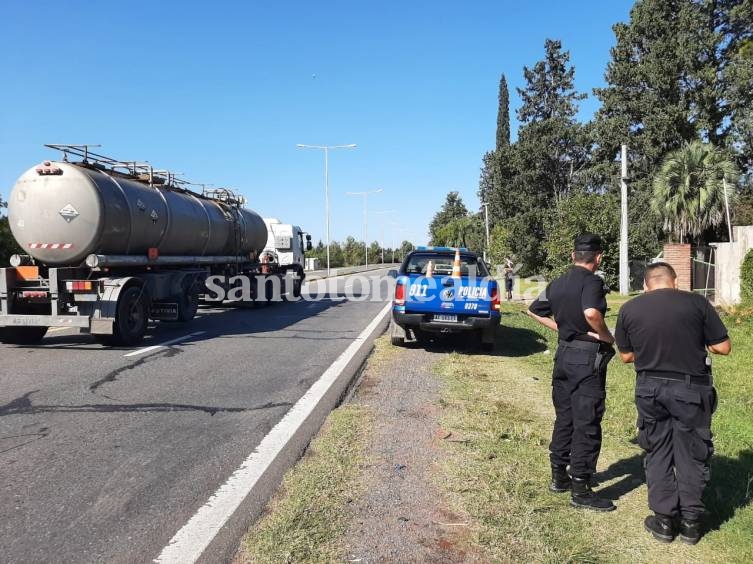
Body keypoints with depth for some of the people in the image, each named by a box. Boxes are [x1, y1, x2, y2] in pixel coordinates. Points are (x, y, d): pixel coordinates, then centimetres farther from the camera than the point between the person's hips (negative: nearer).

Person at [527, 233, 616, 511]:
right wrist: (606, 336, -18)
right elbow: (591, 312, -34)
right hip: (588, 358, -7)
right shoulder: (592, 282, -15)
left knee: (563, 418, 17)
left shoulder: (557, 284, 7)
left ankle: (559, 476, 27)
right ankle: (580, 490, 5)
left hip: (564, 354, 7)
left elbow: (534, 311, 18)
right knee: (587, 424, -1)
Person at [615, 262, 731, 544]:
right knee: (691, 455, 13)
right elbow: (724, 347, -3)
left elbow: (626, 355, 7)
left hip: (650, 389, 1)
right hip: (691, 388, -1)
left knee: (657, 454, 15)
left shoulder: (629, 309, -1)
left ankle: (664, 521, 20)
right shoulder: (697, 302, -7)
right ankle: (690, 522, 21)